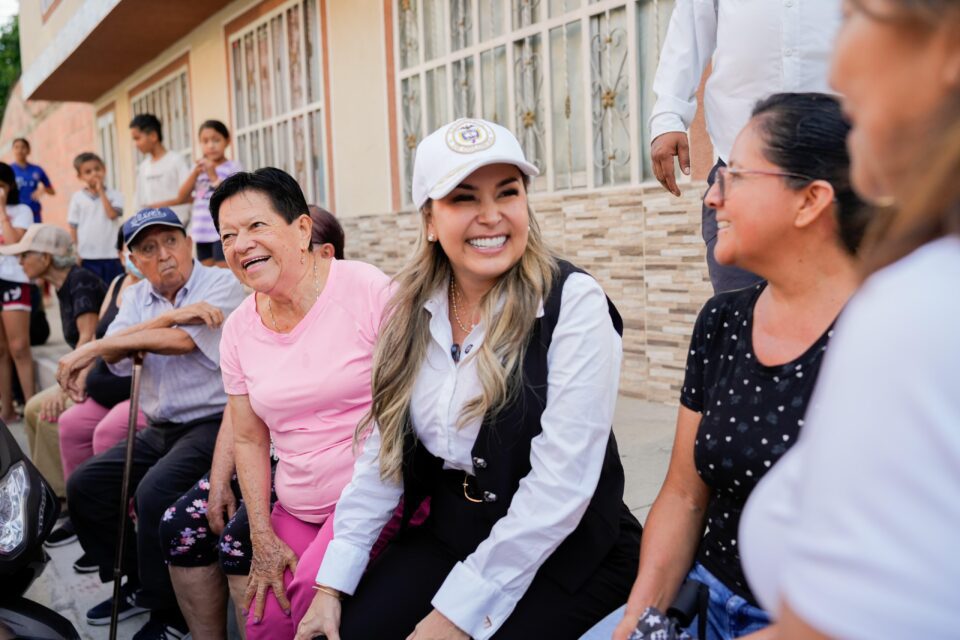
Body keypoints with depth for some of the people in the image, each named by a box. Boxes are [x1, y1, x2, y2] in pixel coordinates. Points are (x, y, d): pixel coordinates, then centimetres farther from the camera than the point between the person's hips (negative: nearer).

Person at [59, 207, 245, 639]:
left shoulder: (221, 284, -8)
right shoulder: (137, 298, 11)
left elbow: (183, 340, -23)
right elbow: (115, 356, -6)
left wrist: (91, 348, -16)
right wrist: (169, 315, -23)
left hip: (213, 423, -7)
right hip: (159, 430, 8)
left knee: (154, 494, -28)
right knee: (84, 487, 2)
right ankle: (140, 584, 19)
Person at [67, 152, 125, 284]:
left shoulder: (114, 195, 0)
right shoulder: (77, 198, 3)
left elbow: (112, 214, -17)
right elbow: (73, 228, 4)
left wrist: (101, 191, -9)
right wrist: (75, 253, 1)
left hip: (111, 255, -1)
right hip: (87, 256, 1)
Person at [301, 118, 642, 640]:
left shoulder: (573, 304, -17)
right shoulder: (412, 313, 1)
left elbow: (559, 486, -21)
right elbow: (382, 456, 4)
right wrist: (332, 583, -3)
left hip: (565, 552, -4)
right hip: (450, 535, 5)